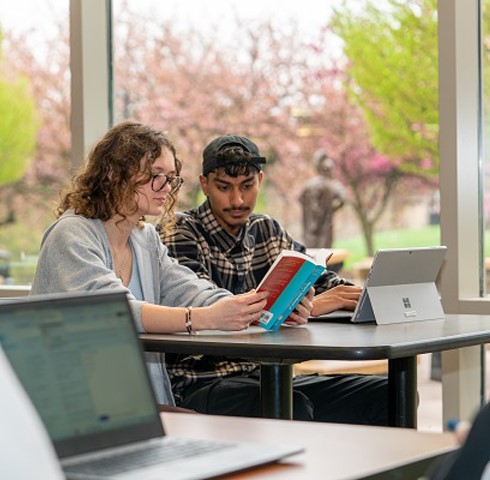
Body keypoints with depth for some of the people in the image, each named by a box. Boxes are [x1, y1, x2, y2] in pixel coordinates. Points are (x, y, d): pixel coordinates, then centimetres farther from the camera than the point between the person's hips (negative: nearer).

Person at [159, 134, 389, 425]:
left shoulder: (268, 231, 16)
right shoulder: (178, 234, -6)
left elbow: (323, 279, 15)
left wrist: (364, 296, -9)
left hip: (264, 378, 7)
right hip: (197, 386, -6)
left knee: (385, 395, -8)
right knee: (291, 407, -35)